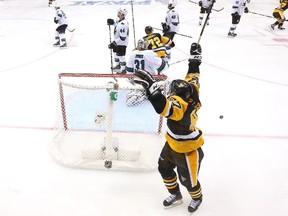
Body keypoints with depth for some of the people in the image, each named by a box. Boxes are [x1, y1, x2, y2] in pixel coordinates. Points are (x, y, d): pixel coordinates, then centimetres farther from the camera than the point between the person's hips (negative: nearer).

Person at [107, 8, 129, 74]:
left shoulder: (123, 25, -33)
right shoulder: (119, 20, -2)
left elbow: (122, 38, -33)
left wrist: (114, 43, -30)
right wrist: (112, 22, 4)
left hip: (122, 43, -11)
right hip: (117, 41, 11)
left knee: (121, 55, 0)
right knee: (115, 53, 26)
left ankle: (123, 69, 17)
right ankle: (118, 65, 48)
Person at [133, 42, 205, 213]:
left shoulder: (180, 104, -43)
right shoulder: (190, 90, -16)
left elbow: (164, 107, -63)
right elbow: (193, 75, 3)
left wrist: (151, 85, -70)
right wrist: (195, 57, 15)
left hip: (188, 150, -9)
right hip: (173, 143, 9)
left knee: (188, 180, 17)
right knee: (164, 168, 25)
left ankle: (197, 197, 52)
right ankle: (175, 195, 49)